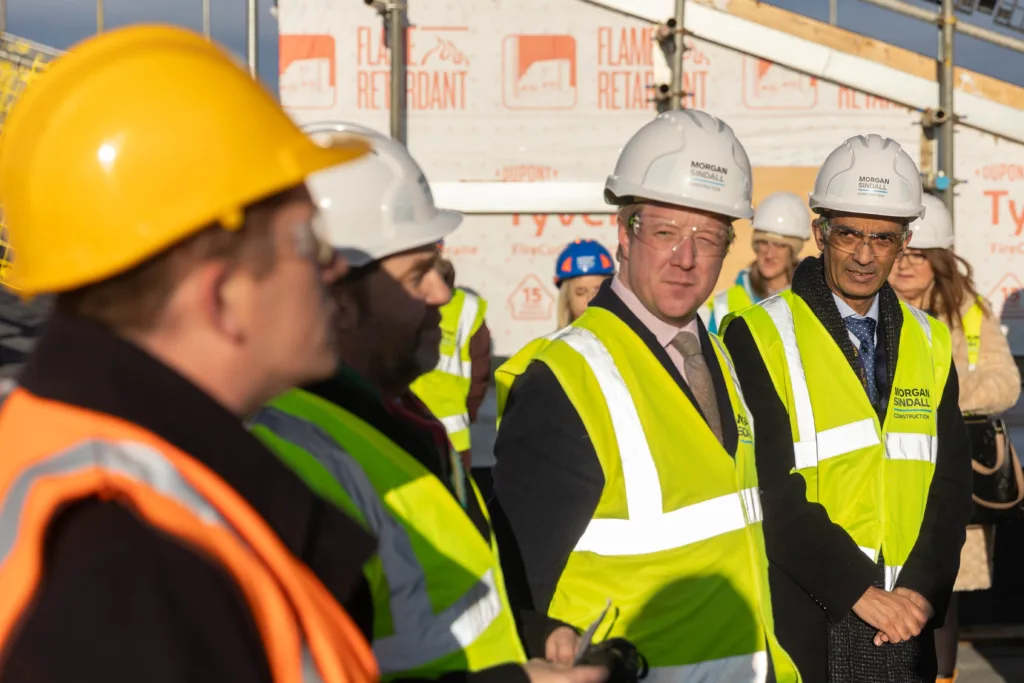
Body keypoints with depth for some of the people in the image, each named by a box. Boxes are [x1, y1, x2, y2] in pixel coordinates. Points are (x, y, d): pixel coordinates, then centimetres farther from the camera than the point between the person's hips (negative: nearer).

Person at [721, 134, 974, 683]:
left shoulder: (930, 345, 10)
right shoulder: (757, 338, -5)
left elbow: (952, 483, 7)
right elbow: (771, 489, -12)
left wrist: (923, 588, -8)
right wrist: (859, 591, -16)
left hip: (904, 621, 4)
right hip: (799, 620, -4)